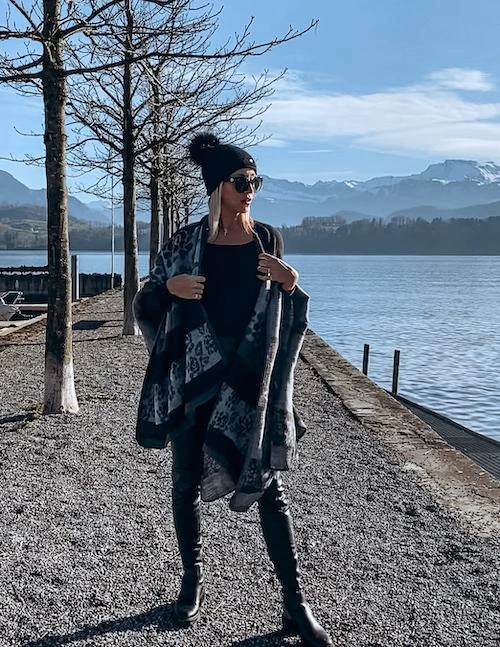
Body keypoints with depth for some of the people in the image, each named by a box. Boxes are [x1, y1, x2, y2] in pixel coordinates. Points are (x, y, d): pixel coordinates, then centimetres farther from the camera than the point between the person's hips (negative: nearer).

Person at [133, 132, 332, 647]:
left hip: (251, 381, 0)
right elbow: (146, 303, 5)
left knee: (268, 487, 2)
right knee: (187, 483, 11)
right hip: (193, 378, 0)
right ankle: (193, 580, 32)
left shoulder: (268, 239, 4)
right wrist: (169, 286, -16)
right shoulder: (187, 241, -1)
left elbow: (286, 314, 12)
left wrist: (290, 283, -9)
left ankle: (295, 603, 12)